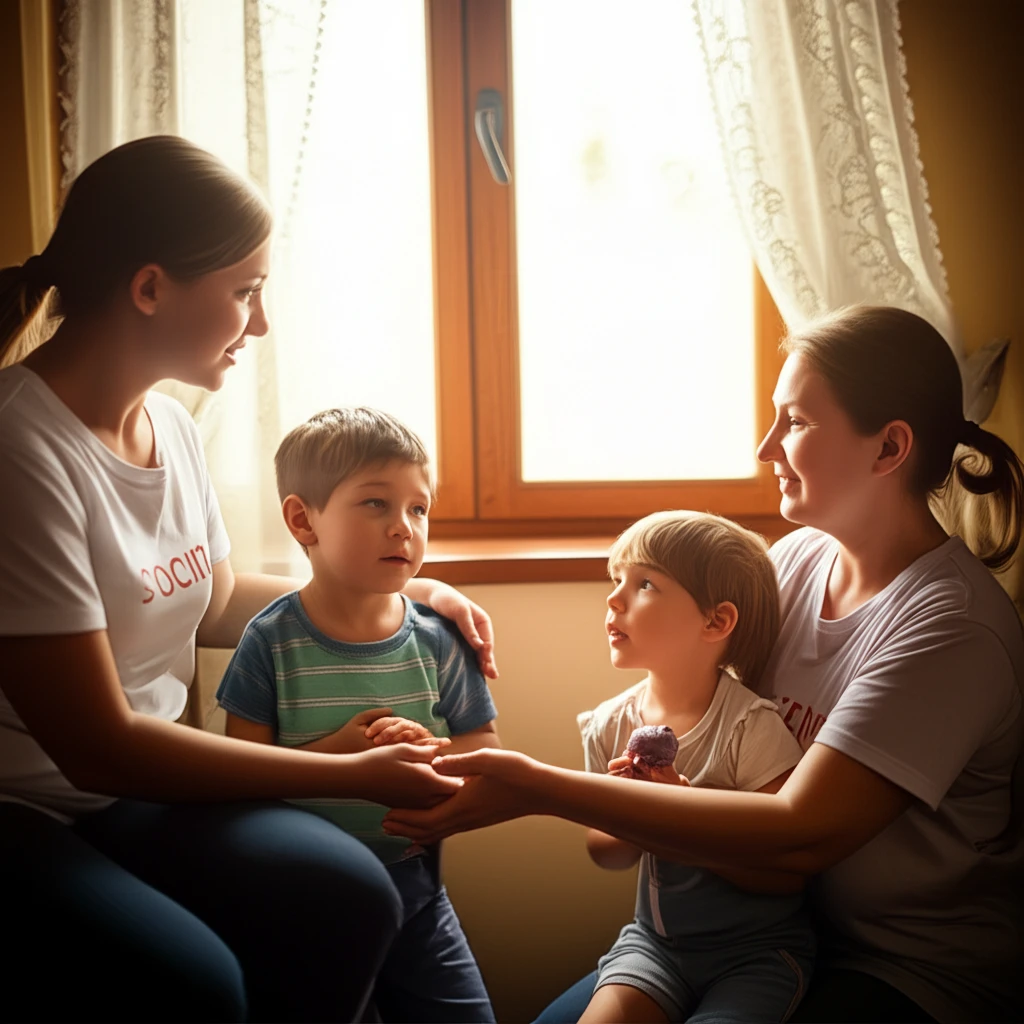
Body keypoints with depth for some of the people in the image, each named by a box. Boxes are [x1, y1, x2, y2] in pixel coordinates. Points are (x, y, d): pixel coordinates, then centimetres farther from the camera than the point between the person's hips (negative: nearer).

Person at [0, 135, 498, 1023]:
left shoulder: (170, 425, 2)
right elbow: (97, 746, -22)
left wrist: (403, 591, 14)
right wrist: (356, 774, -17)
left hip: (128, 793, 7)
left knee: (348, 898, -16)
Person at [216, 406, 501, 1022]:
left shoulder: (436, 641, -6)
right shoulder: (273, 642, -13)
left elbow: (484, 744, 1)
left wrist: (432, 748, -19)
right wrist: (333, 753, -26)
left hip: (411, 875, 3)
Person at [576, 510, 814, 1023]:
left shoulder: (751, 728, -19)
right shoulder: (610, 726, -5)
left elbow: (788, 874, -17)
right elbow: (606, 855, 7)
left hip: (756, 949, -3)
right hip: (654, 938, 4)